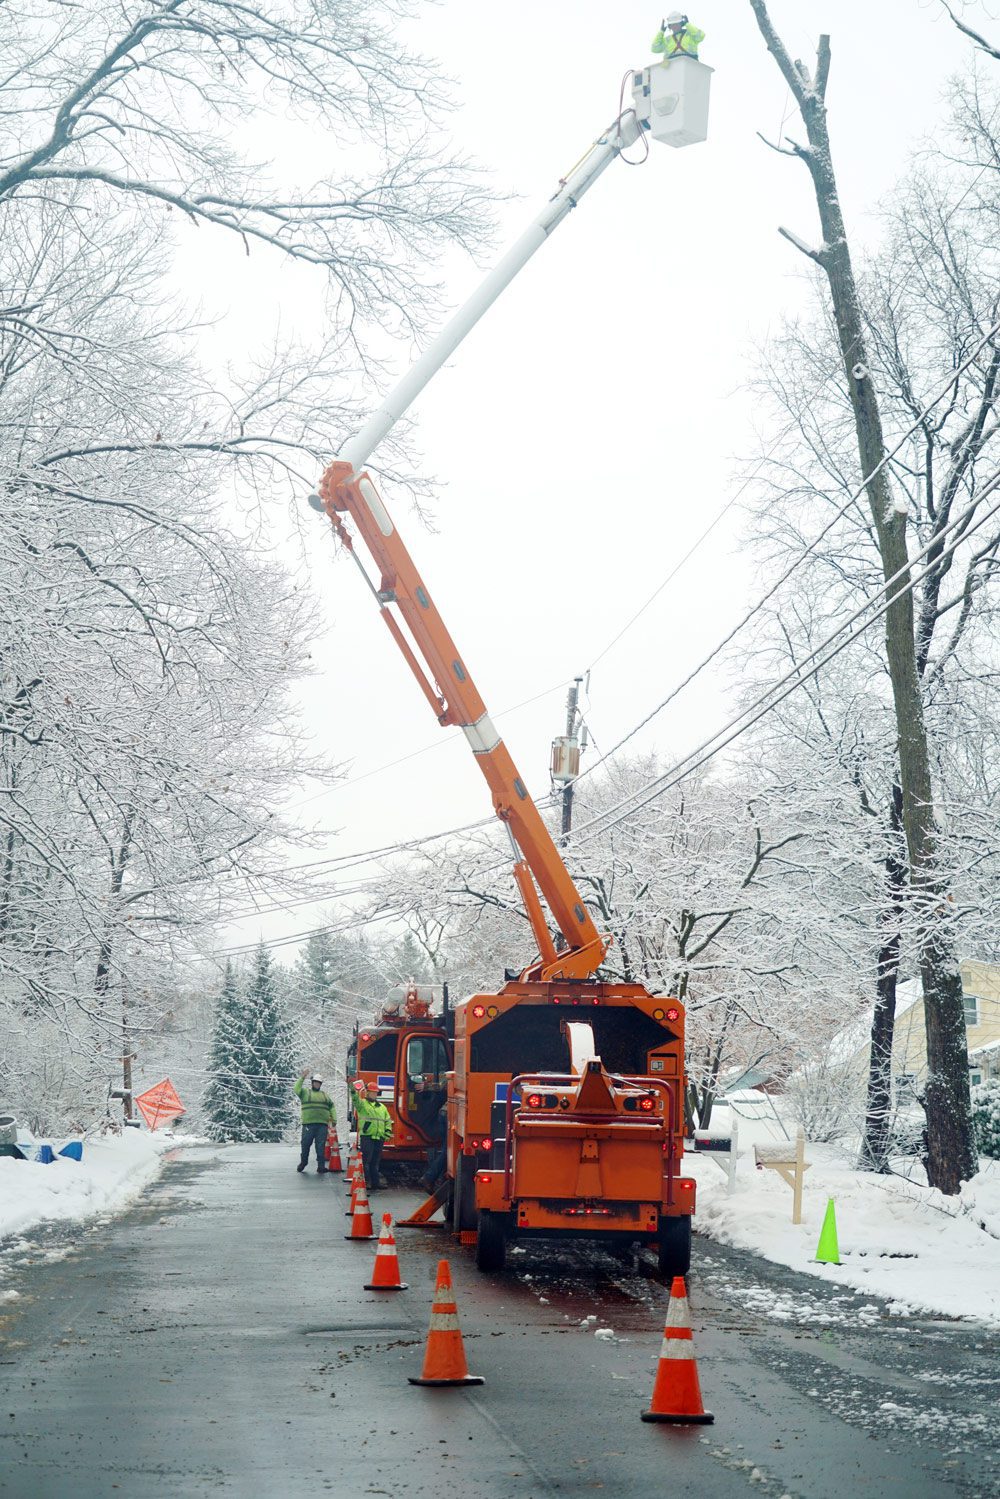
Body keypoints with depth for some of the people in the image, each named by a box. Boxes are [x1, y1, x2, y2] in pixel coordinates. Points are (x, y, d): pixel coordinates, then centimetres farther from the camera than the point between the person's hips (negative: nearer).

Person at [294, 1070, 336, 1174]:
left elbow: (332, 1107, 21)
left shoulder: (325, 1095, 21)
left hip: (322, 1124, 2)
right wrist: (302, 1078, -14)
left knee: (321, 1146, -2)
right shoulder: (305, 1092, 11)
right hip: (308, 1124, -2)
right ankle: (303, 1162, 22)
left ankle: (321, 1166, 0)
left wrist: (334, 1120, 11)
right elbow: (297, 1089, -8)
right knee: (305, 1144, 3)